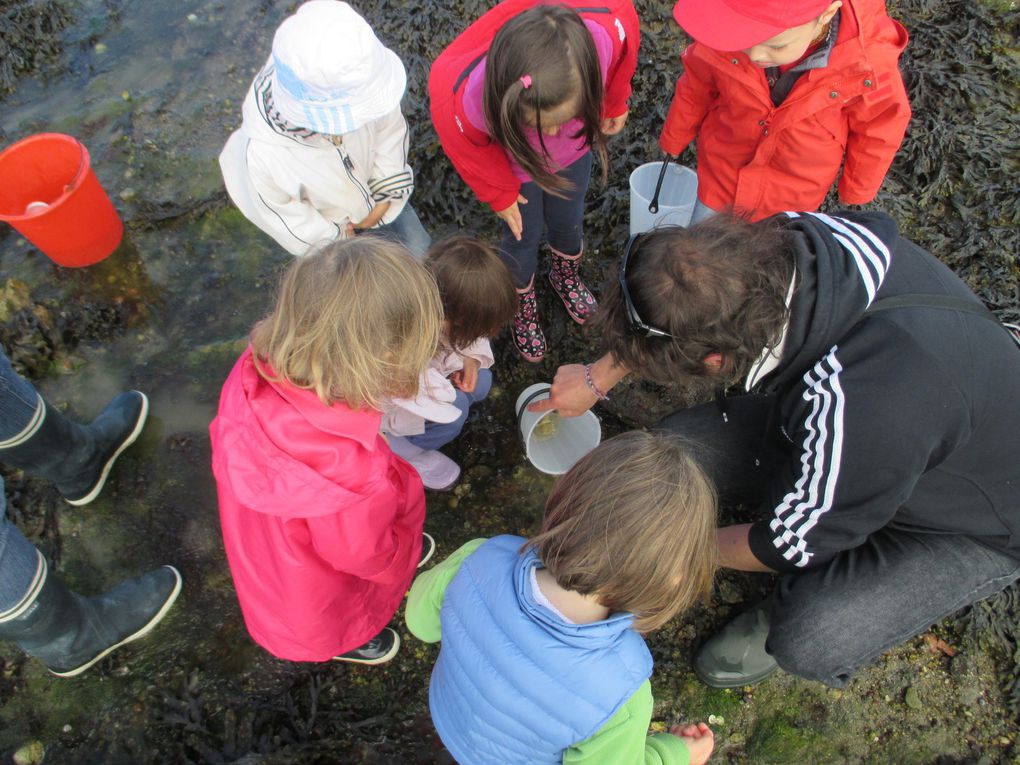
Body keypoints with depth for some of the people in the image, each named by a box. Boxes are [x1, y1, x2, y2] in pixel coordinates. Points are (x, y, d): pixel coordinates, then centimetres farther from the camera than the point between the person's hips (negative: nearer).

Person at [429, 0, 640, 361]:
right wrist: (499, 194, -3)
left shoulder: (609, 30, -44)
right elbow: (471, 148, -19)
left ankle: (566, 276, 59)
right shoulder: (462, 99, -46)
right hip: (512, 161, -2)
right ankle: (523, 303, 50)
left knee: (568, 221, 23)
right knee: (524, 236, 16)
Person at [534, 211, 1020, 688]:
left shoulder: (858, 410, -45)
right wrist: (597, 379, 9)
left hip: (979, 525, -6)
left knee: (810, 639, -28)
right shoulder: (789, 235, -26)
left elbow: (788, 544, -24)